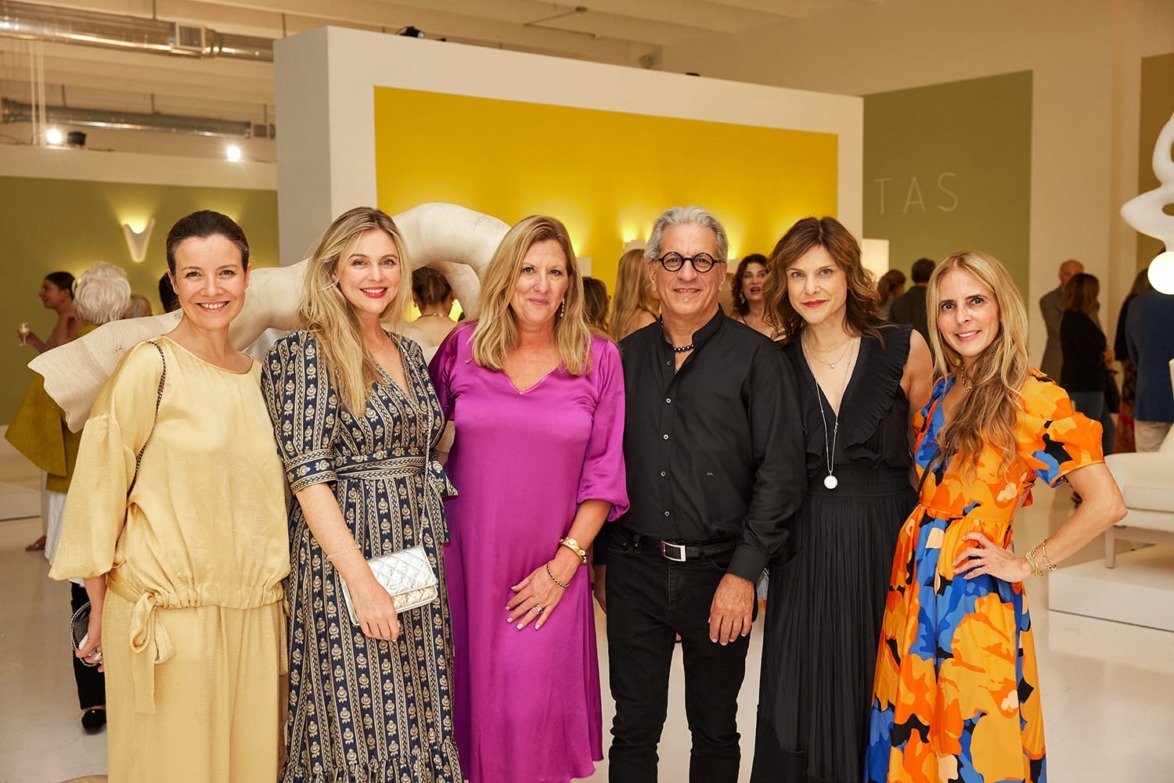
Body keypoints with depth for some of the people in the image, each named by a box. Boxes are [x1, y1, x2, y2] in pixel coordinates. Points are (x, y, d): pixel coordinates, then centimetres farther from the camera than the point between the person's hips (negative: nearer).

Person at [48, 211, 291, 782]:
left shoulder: (256, 373, 9)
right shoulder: (149, 366, -8)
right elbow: (99, 494, -6)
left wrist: (271, 589, 13)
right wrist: (99, 615, -6)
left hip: (252, 615, 5)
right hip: (167, 619, -5)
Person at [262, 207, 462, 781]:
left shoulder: (408, 353, 11)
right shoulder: (305, 352, -9)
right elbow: (307, 475, -15)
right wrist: (362, 581, -20)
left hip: (418, 553, 6)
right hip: (344, 556, -6)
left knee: (413, 720, 12)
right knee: (354, 723, 4)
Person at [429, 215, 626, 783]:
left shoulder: (599, 358, -1)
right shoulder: (462, 347, 1)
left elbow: (603, 473, -1)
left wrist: (563, 564, -6)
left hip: (551, 569, -1)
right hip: (466, 559, 2)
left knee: (531, 712, -2)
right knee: (469, 693, 10)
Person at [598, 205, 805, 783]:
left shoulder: (756, 358, -5)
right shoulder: (627, 356, 7)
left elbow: (781, 473, -9)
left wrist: (743, 573, -13)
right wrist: (600, 559, 9)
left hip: (719, 575, -2)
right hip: (634, 571, 3)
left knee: (715, 731, 14)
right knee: (633, 729, 10)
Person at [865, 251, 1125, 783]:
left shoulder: (1032, 396, -11)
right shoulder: (942, 390, 8)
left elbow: (1106, 504, -16)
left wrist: (1027, 565, -11)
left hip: (975, 598, -6)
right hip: (913, 589, 6)